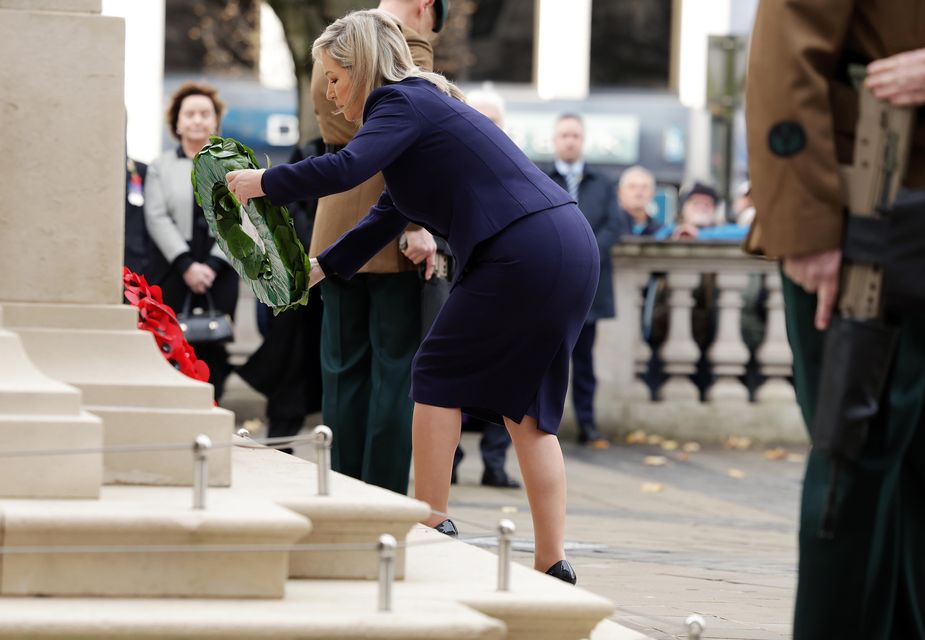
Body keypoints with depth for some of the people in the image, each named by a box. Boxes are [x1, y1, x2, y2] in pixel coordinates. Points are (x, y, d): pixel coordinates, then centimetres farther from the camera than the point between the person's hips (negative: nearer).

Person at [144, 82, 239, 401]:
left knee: (212, 353, -4)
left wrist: (212, 265, -10)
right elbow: (157, 218, -1)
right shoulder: (161, 166, 10)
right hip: (172, 273, -1)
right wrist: (187, 265, -12)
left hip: (218, 275, 1)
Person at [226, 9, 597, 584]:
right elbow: (391, 213, 31)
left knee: (440, 376, 5)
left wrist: (264, 183, -10)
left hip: (523, 252, -9)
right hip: (573, 248, 9)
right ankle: (553, 563, 6)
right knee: (525, 406, 10)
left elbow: (346, 169, -22)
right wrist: (322, 267, 29)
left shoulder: (403, 102, -5)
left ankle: (433, 528, 10)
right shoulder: (427, 102, 25)